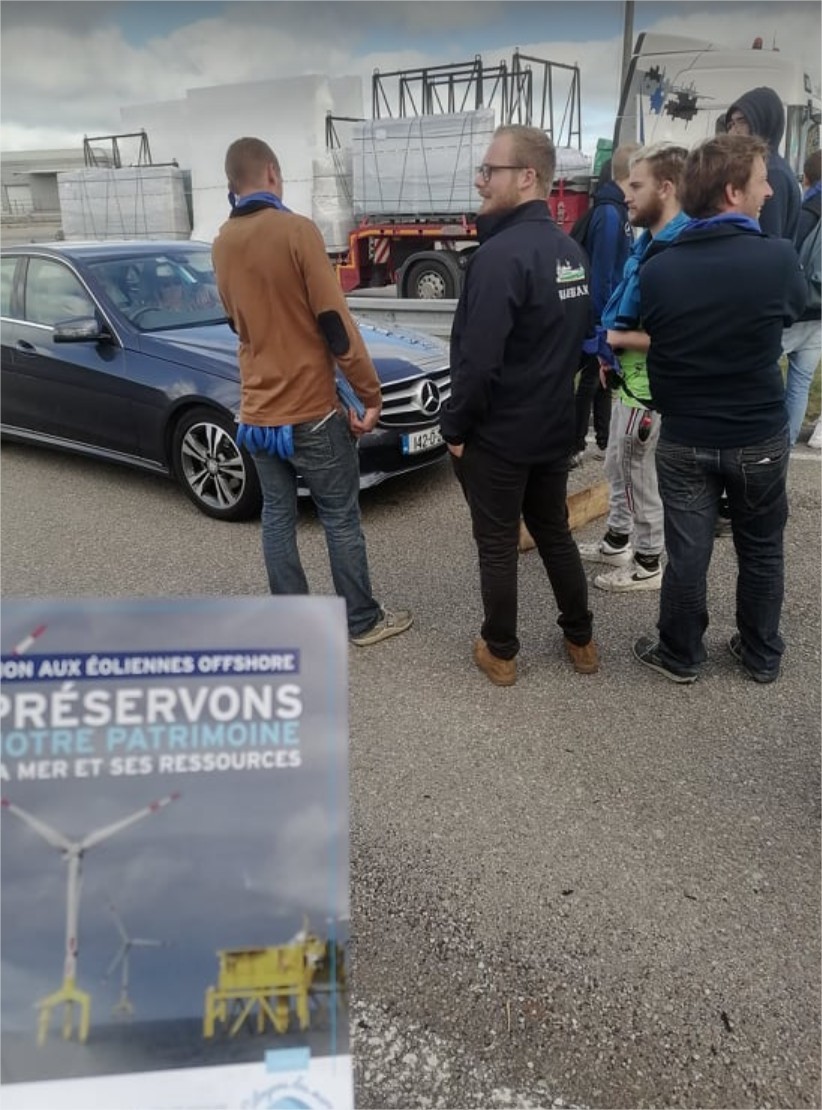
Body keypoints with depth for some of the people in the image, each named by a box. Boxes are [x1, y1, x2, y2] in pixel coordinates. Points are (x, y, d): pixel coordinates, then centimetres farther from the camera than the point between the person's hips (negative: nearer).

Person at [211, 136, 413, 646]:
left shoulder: (222, 243, 5)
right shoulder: (296, 230, -14)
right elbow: (336, 322, -15)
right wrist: (371, 393, -8)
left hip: (257, 410, 6)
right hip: (310, 408, -6)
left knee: (277, 516, 13)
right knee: (341, 518, 6)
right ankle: (363, 621, 16)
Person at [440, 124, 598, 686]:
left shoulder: (502, 254, -22)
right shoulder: (571, 250, 6)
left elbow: (478, 360, -25)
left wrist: (455, 427, -13)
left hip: (498, 434, -8)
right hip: (554, 428, 8)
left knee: (498, 548, 7)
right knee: (556, 535, 19)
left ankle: (501, 653, 22)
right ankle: (581, 640, 31)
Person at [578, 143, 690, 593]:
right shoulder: (650, 241, 8)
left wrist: (621, 339, -19)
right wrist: (612, 352, 9)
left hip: (650, 386, -10)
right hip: (629, 378, 10)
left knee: (641, 476, 4)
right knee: (617, 466, 22)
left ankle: (648, 564, 20)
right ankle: (617, 542, 39)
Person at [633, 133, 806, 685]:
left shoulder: (657, 270, -10)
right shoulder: (779, 258, -15)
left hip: (684, 439, 1)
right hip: (760, 437, -1)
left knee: (687, 552, 10)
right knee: (762, 550, 17)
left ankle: (681, 655, 26)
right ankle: (762, 654, 32)